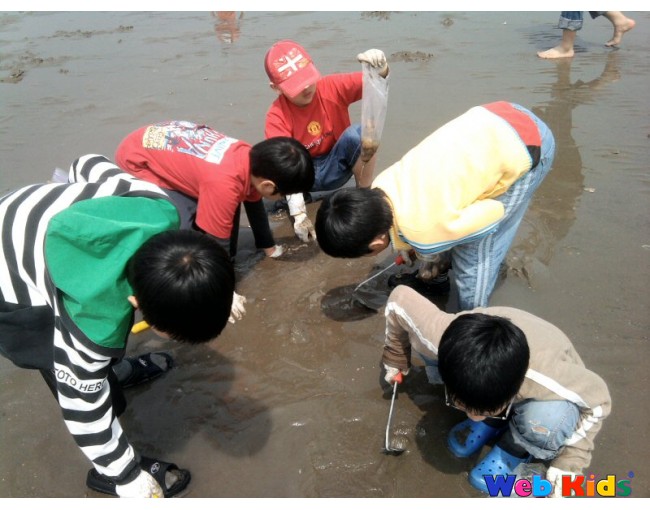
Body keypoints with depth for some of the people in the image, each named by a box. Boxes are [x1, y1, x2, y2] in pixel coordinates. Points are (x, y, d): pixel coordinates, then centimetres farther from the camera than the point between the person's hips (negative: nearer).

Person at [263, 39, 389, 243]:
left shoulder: (332, 86, -16)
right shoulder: (277, 117, -20)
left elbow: (372, 82, -22)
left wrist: (381, 70, -49)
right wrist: (299, 214, -36)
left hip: (334, 168, 1)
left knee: (358, 133, -31)